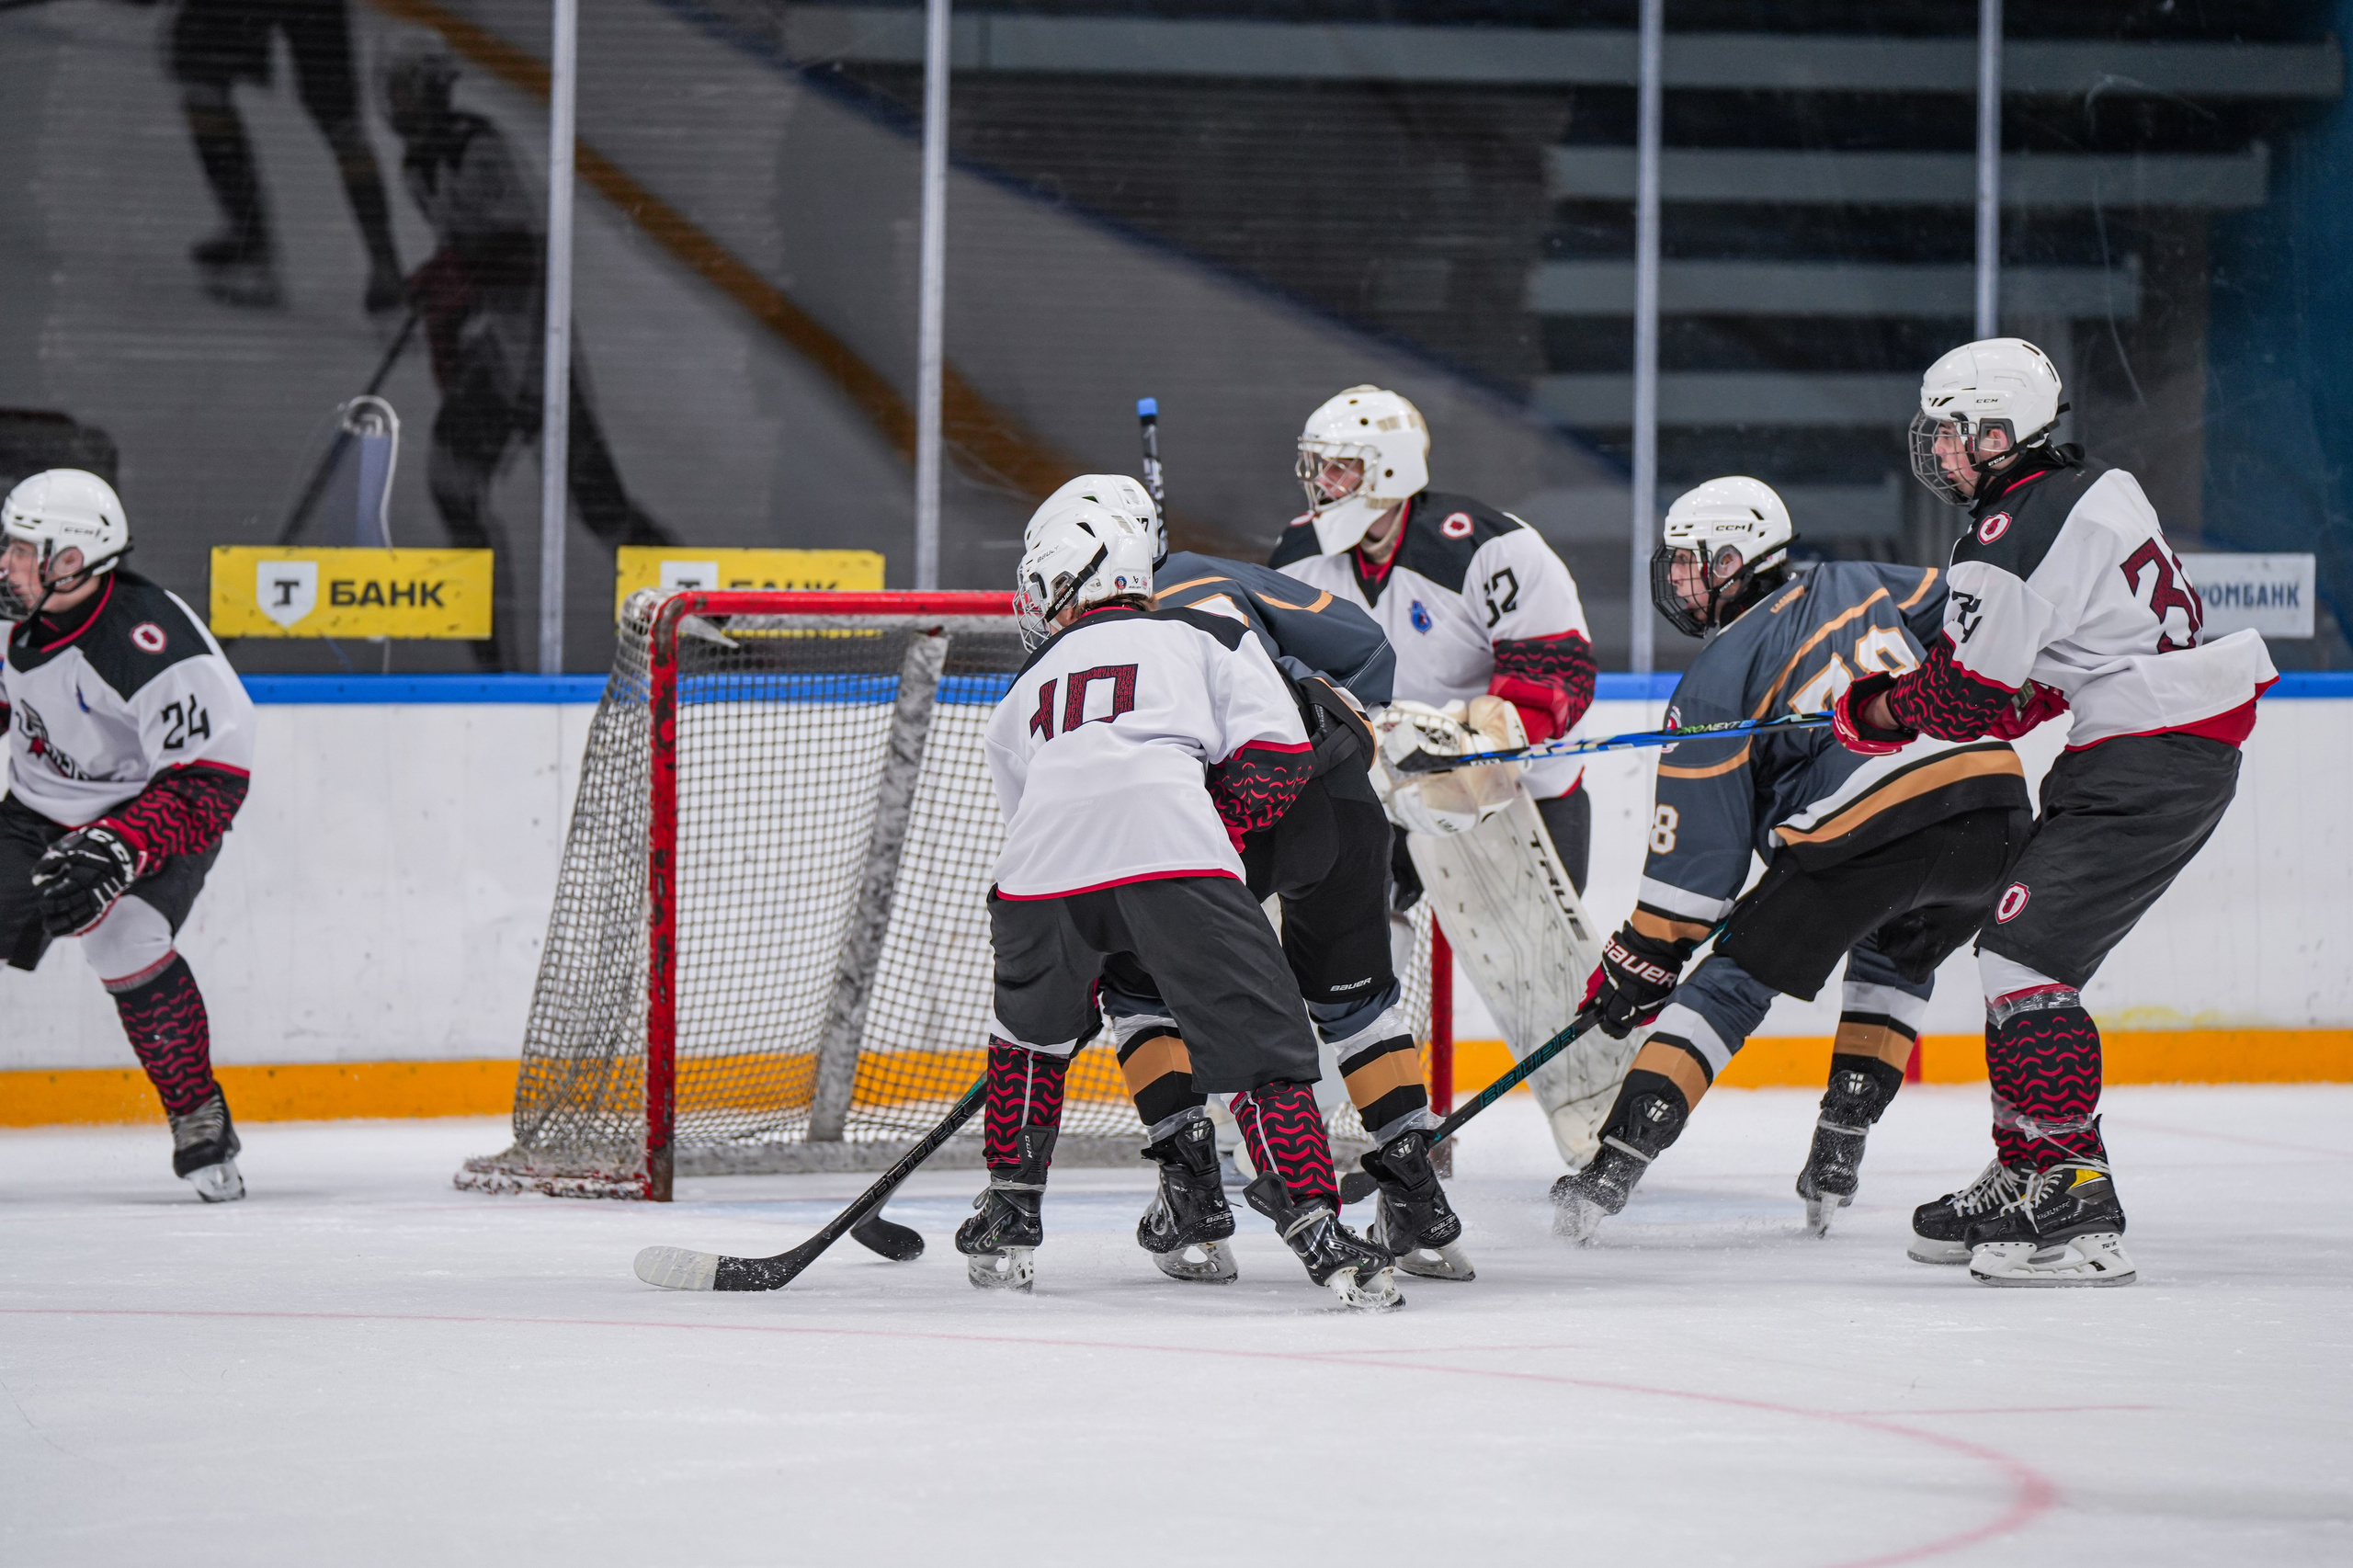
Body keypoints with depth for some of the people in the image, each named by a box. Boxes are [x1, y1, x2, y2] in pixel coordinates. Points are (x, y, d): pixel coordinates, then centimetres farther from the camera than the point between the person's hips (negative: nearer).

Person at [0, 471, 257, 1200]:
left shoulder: (149, 643, -32)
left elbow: (208, 782, -33)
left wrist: (118, 849, -42)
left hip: (155, 814, -7)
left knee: (124, 939, -29)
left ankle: (202, 1128, -13)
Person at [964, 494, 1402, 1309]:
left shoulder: (1025, 692, 34)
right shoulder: (1208, 637, 25)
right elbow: (1275, 756, 11)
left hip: (1045, 865, 3)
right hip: (1172, 847, -3)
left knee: (1032, 1026, 29)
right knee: (1257, 1038, 2)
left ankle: (1009, 1216, 31)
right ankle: (1312, 1222, -11)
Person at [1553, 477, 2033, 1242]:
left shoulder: (1716, 677, 7)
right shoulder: (1860, 584, 22)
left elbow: (1698, 853, 6)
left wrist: (1639, 965, 14)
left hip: (1864, 833, -5)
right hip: (1994, 807, 5)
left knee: (1734, 983, 8)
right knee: (1895, 961, 33)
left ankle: (1616, 1163, 0)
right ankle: (1838, 1150, 24)